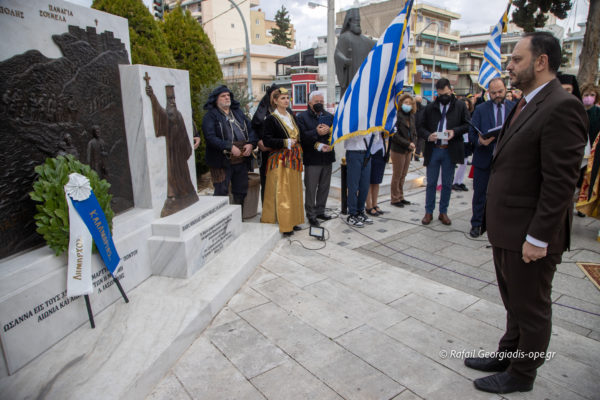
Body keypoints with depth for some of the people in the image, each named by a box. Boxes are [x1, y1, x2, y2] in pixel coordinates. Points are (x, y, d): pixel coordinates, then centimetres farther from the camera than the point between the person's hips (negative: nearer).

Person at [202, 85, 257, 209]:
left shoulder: (238, 112, 16)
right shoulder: (210, 115, -3)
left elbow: (251, 129, 12)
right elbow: (210, 137, -16)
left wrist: (251, 144, -8)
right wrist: (230, 147, -23)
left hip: (242, 159, 6)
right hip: (222, 161, -6)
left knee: (241, 191, 14)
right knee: (221, 192, -2)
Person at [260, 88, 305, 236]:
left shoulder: (292, 117, 14)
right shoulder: (271, 119, -7)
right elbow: (267, 140, -14)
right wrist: (285, 142, -20)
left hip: (293, 159, 7)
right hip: (280, 160, -7)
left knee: (294, 191, 10)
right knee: (281, 193, -6)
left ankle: (292, 221, 20)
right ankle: (283, 225, 1)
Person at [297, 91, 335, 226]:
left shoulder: (329, 116, 13)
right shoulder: (302, 117, -1)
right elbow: (302, 136, -14)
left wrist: (328, 130, -17)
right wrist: (316, 133, -24)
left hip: (327, 158, 5)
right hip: (312, 159, -5)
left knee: (324, 187, 13)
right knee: (311, 188, 1)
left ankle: (320, 211, 27)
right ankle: (311, 214, 13)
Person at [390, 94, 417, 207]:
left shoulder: (412, 116, 11)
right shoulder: (396, 116, -12)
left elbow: (414, 132, 15)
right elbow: (394, 135, -17)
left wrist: (413, 143, -4)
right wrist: (407, 144, -18)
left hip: (408, 150, 7)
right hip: (398, 150, -7)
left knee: (403, 175, 14)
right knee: (397, 176, 2)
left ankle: (400, 197, 25)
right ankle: (395, 199, 13)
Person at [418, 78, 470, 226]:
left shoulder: (460, 106, 4)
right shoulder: (430, 107, 6)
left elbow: (467, 125, 3)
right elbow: (421, 127, 5)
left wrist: (455, 131, -15)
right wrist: (428, 135, -15)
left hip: (450, 151, 0)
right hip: (433, 150, 1)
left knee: (447, 184, 8)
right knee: (431, 183, 7)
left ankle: (443, 212, 21)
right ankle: (429, 212, 18)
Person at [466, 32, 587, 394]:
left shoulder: (562, 107, -18)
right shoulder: (526, 105, 11)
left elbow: (561, 181, -22)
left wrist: (538, 238, -21)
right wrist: (497, 223, 14)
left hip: (531, 235, -9)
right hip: (506, 230, 9)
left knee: (531, 309, 11)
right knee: (515, 303, 24)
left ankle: (521, 375, 30)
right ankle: (508, 355, 42)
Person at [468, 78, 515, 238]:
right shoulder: (481, 109, 0)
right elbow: (471, 134, -3)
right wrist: (480, 141, -24)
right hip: (483, 158, -1)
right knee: (479, 193, 7)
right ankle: (476, 224, 20)